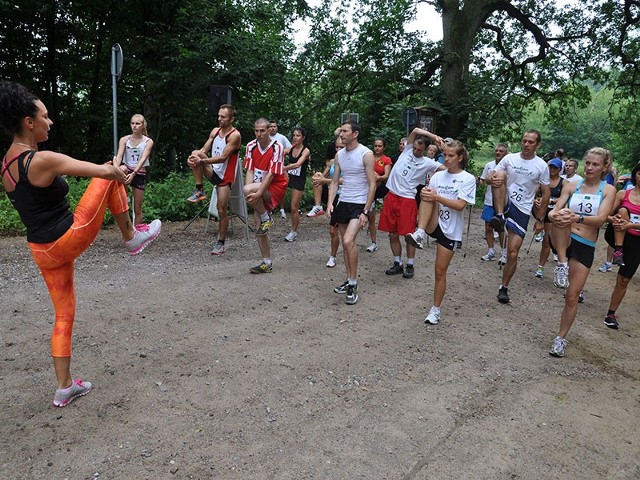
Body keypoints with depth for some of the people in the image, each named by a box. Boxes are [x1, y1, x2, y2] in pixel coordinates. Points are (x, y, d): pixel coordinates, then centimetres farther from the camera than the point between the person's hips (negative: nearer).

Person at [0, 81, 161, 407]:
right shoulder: (43, 160, -19)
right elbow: (108, 171, -17)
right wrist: (119, 174, 6)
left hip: (42, 251, 8)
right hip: (69, 238, -8)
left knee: (64, 315, 18)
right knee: (110, 178, 4)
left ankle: (65, 387, 26)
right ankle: (131, 237, 16)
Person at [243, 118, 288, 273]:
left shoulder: (276, 148, -15)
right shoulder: (251, 146, 0)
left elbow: (271, 174, -20)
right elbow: (250, 170, -4)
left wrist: (256, 193, -28)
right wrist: (252, 195, -19)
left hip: (275, 188, -5)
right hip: (260, 192, 6)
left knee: (247, 189, -32)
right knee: (260, 229, 3)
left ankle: (266, 219, -10)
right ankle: (267, 263, 16)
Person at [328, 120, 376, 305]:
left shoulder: (366, 154, -10)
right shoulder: (339, 155, 8)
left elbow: (372, 185, -11)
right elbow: (334, 181, 12)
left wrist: (365, 211, -16)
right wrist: (330, 202, -3)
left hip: (359, 204, -7)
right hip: (343, 202, 7)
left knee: (348, 241, -21)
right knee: (345, 243, 12)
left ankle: (353, 285, -8)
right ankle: (350, 280, 27)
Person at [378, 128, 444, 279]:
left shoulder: (427, 163, 0)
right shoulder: (407, 150, 8)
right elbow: (415, 131, -4)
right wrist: (434, 136, -9)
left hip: (407, 200, -3)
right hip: (391, 196, 4)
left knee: (409, 234, 1)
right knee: (393, 234, 8)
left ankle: (410, 266, 15)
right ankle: (398, 264, 22)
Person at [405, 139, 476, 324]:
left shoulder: (468, 179, -6)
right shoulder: (438, 175, 5)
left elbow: (460, 205, -17)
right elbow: (429, 198, 1)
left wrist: (436, 197, -26)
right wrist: (425, 196, -22)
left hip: (451, 230, -2)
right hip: (433, 224, 2)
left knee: (440, 271, 3)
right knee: (427, 195, -26)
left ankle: (436, 310, 19)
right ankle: (419, 234, -36)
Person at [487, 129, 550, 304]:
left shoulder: (541, 166, 0)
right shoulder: (509, 158, 2)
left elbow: (546, 194, 5)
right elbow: (492, 177, -1)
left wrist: (540, 219, 4)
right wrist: (492, 179, -28)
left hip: (522, 211, 0)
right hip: (505, 204, 1)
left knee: (513, 254, -4)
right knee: (499, 177, -28)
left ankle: (504, 287, 15)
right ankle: (499, 217, -31)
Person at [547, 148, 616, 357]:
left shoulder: (608, 190, 1)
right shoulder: (571, 185, 5)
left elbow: (600, 219, -15)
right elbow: (554, 210, -6)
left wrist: (577, 218, -35)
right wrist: (555, 215, -32)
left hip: (585, 247, 0)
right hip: (563, 241, 0)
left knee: (572, 297, 1)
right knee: (562, 216, -34)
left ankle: (561, 338, 18)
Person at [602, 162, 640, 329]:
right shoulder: (623, 193, 2)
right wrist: (612, 219, -26)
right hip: (617, 236, 0)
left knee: (623, 280, 2)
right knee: (623, 210, -28)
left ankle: (611, 314, 18)